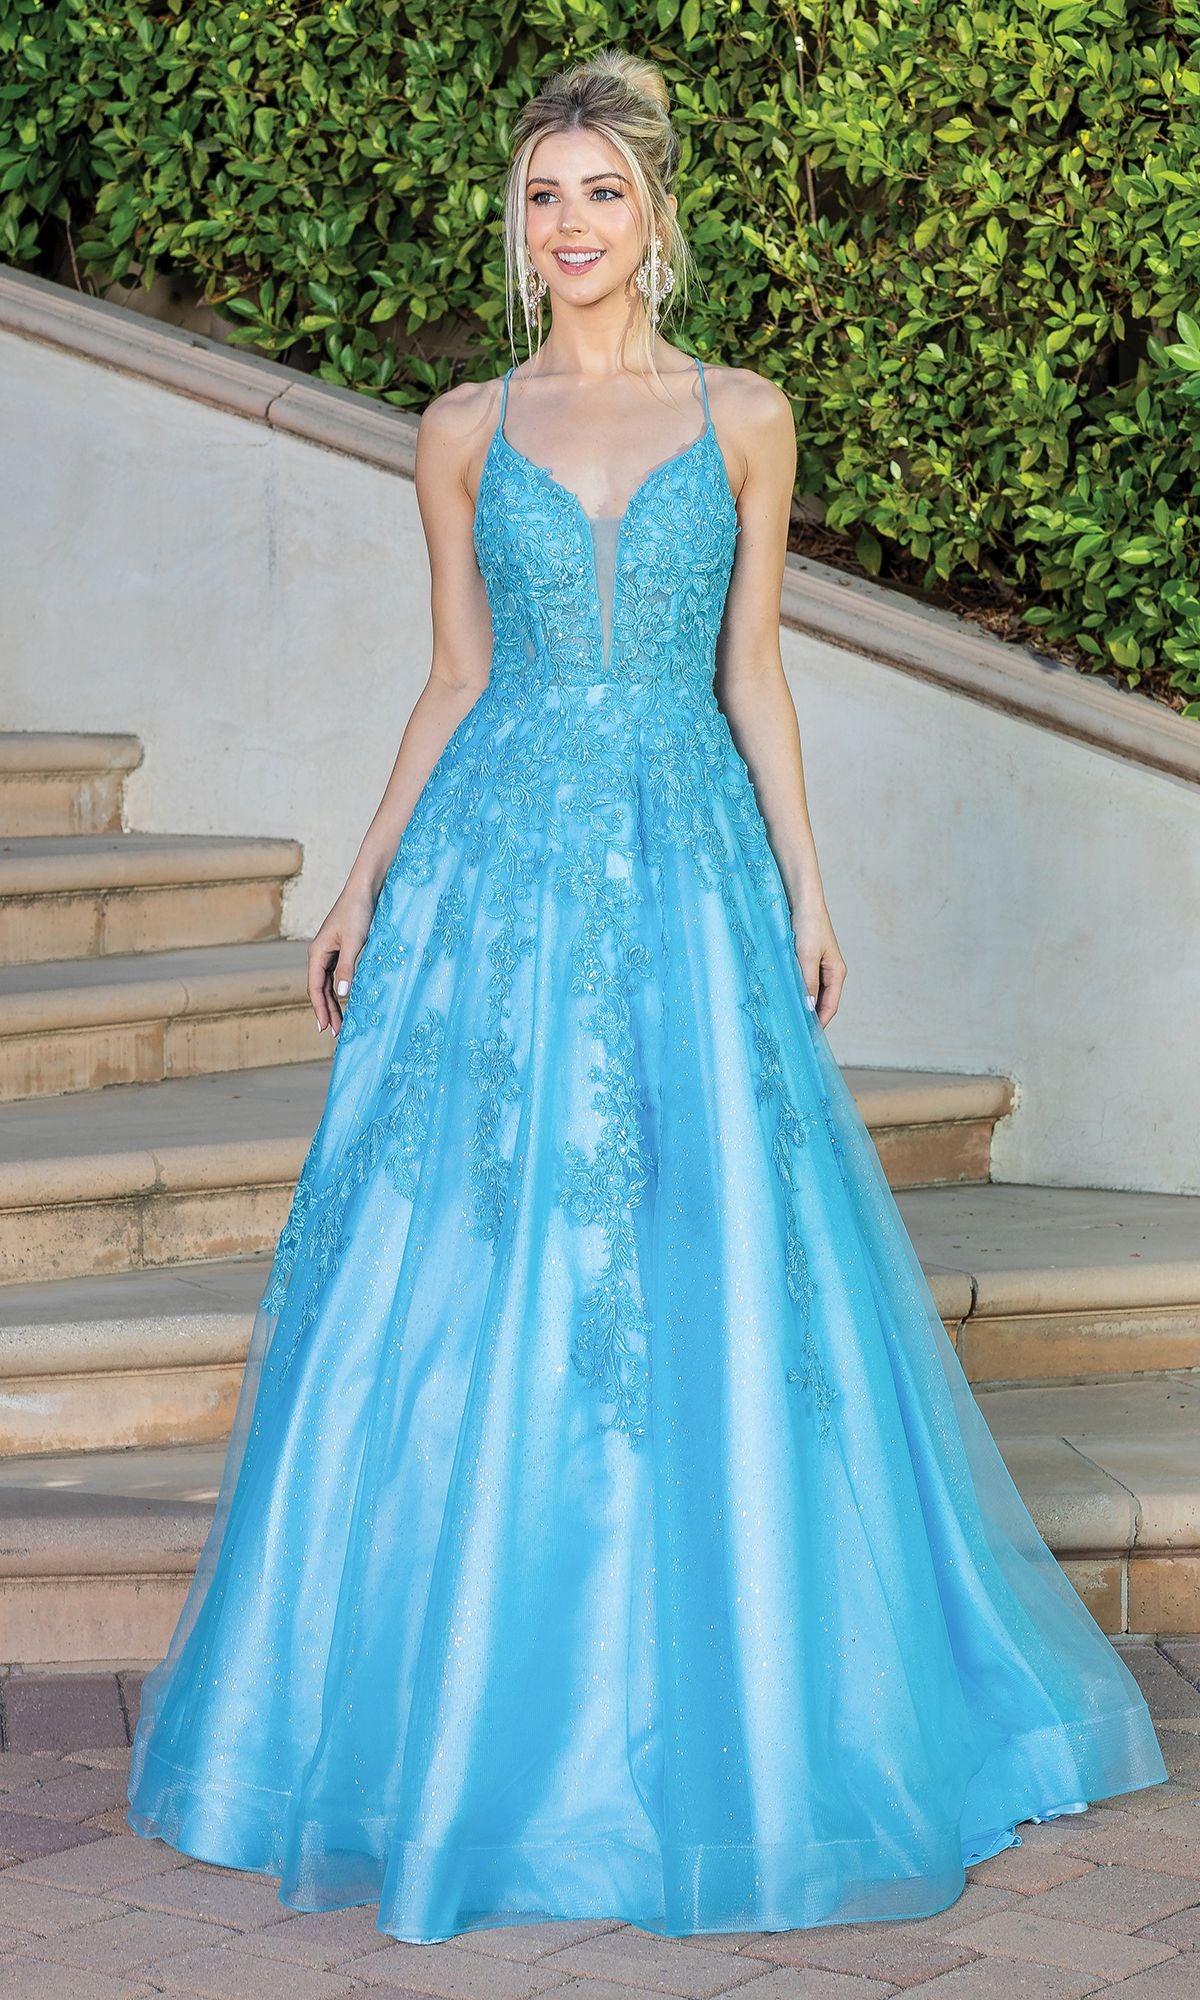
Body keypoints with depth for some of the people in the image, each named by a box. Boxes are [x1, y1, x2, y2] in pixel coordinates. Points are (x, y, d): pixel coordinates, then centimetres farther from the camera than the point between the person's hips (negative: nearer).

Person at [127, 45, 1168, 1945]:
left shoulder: (743, 416, 6)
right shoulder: (466, 429, 7)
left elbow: (751, 672, 7)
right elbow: (456, 679, 9)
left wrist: (805, 883, 1)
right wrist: (365, 884, 4)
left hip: (688, 863, 0)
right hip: (498, 860, 0)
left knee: (713, 1272, 0)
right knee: (474, 1280, 1)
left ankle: (710, 1697, 16)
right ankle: (483, 1699, 15)